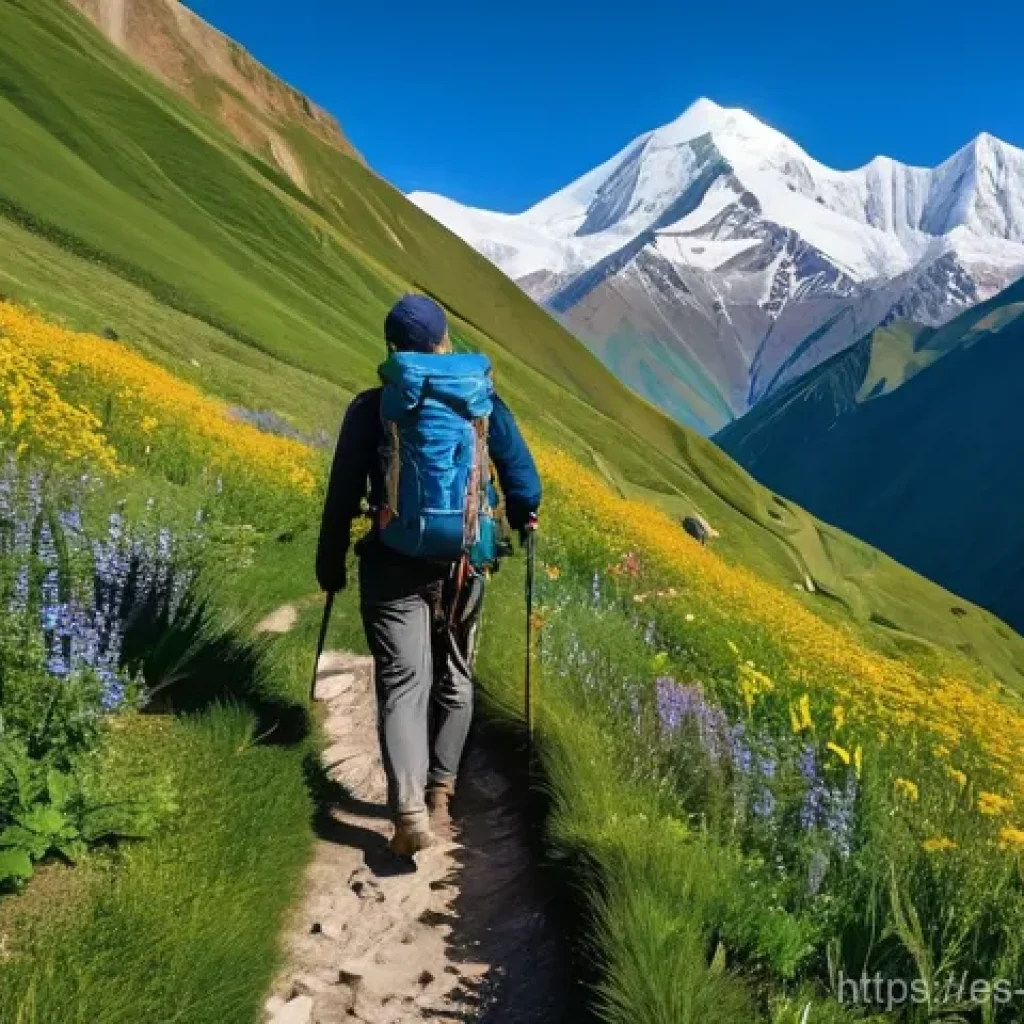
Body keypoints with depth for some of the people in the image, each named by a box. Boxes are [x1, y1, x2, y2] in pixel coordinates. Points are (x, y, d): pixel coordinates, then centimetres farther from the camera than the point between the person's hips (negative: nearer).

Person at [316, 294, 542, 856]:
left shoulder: (371, 407, -3)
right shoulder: (484, 399, 1)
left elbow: (342, 494, -1)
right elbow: (523, 480, 5)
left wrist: (330, 565, 10)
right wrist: (523, 519, 26)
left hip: (394, 566, -2)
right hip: (463, 565, 2)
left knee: (403, 681, -3)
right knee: (454, 678, 17)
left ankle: (410, 814, -16)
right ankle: (439, 794, 25)